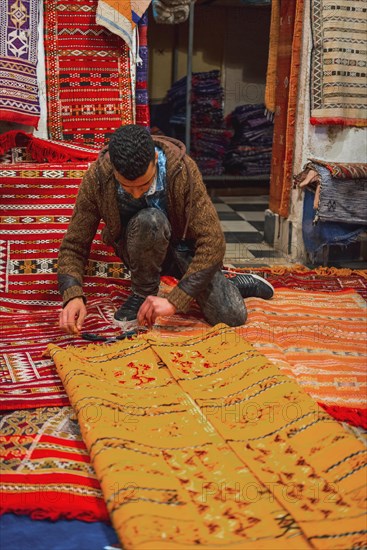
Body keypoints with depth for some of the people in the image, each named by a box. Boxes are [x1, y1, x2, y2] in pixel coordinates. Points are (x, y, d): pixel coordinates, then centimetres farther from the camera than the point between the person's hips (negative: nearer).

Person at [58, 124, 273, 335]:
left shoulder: (182, 169, -31)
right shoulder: (97, 177, -26)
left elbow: (213, 242, -31)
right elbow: (74, 245, -19)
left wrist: (174, 301, -37)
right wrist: (73, 296, -37)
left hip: (184, 245, 0)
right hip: (142, 251, 0)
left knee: (231, 317, -17)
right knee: (148, 221, -36)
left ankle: (236, 284, 21)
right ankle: (143, 294, -8)